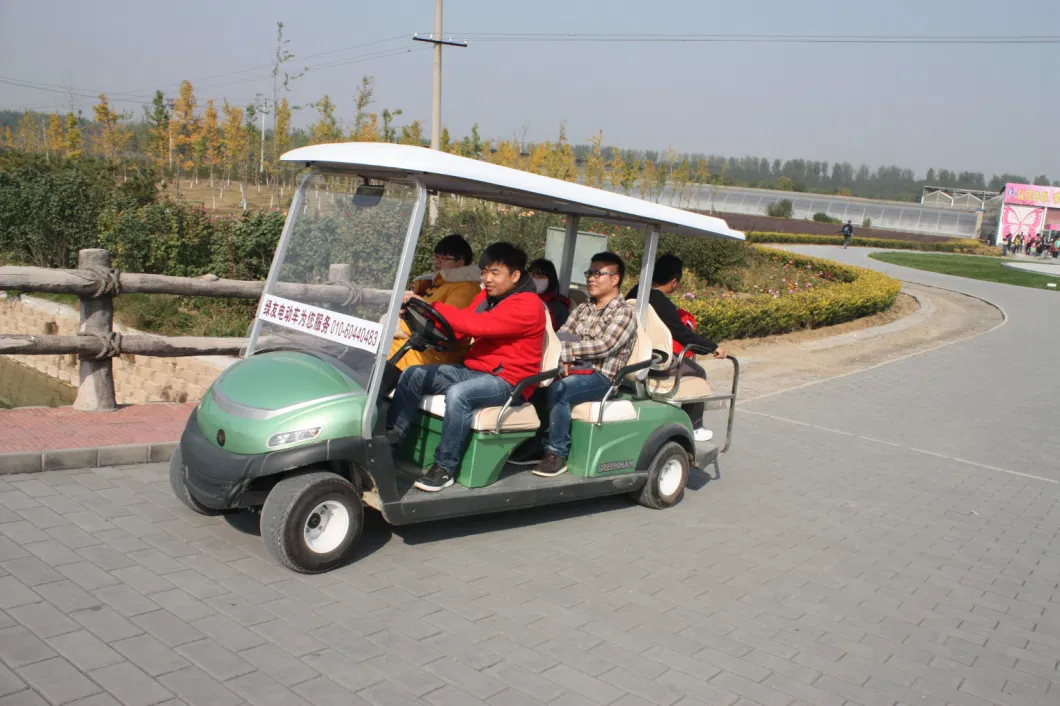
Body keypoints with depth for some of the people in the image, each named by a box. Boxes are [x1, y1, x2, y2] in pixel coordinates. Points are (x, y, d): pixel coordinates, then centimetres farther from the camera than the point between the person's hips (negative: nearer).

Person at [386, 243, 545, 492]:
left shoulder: (528, 305, -16)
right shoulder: (486, 296, 11)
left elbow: (478, 324, -28)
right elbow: (459, 329, 3)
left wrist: (430, 305, -27)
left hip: (507, 380, -8)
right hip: (473, 369, 9)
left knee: (458, 394, -35)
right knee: (413, 375, -3)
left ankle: (445, 468, -21)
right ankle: (390, 441, 0)